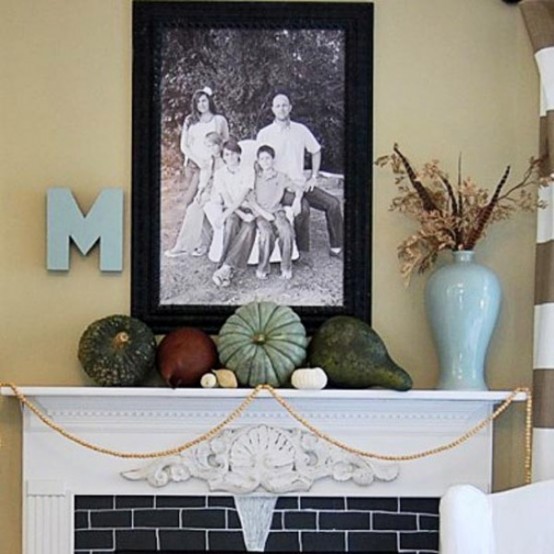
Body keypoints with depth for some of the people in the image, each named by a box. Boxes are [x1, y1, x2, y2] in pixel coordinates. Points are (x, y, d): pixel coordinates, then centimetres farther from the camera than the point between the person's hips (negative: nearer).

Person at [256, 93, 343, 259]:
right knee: (302, 207, -33)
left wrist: (313, 177, 10)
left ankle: (336, 247, -2)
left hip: (301, 183, 5)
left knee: (332, 203, -13)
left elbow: (316, 151, 20)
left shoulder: (300, 130, 8)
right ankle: (302, 251, -20)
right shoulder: (264, 134, -2)